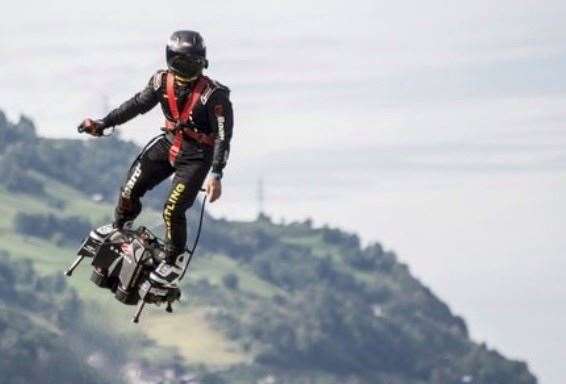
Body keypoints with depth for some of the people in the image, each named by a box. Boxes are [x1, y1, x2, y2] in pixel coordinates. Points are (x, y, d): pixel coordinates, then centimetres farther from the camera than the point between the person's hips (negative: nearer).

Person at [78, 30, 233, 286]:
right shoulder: (163, 82, -9)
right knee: (130, 191, 2)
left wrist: (216, 175, -29)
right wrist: (102, 124, 2)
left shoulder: (213, 94, -24)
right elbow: (137, 105, 4)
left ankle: (174, 261, 11)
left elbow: (223, 136, -22)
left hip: (196, 156, -5)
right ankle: (118, 230, 34)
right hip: (169, 143, 5)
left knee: (173, 211, -13)